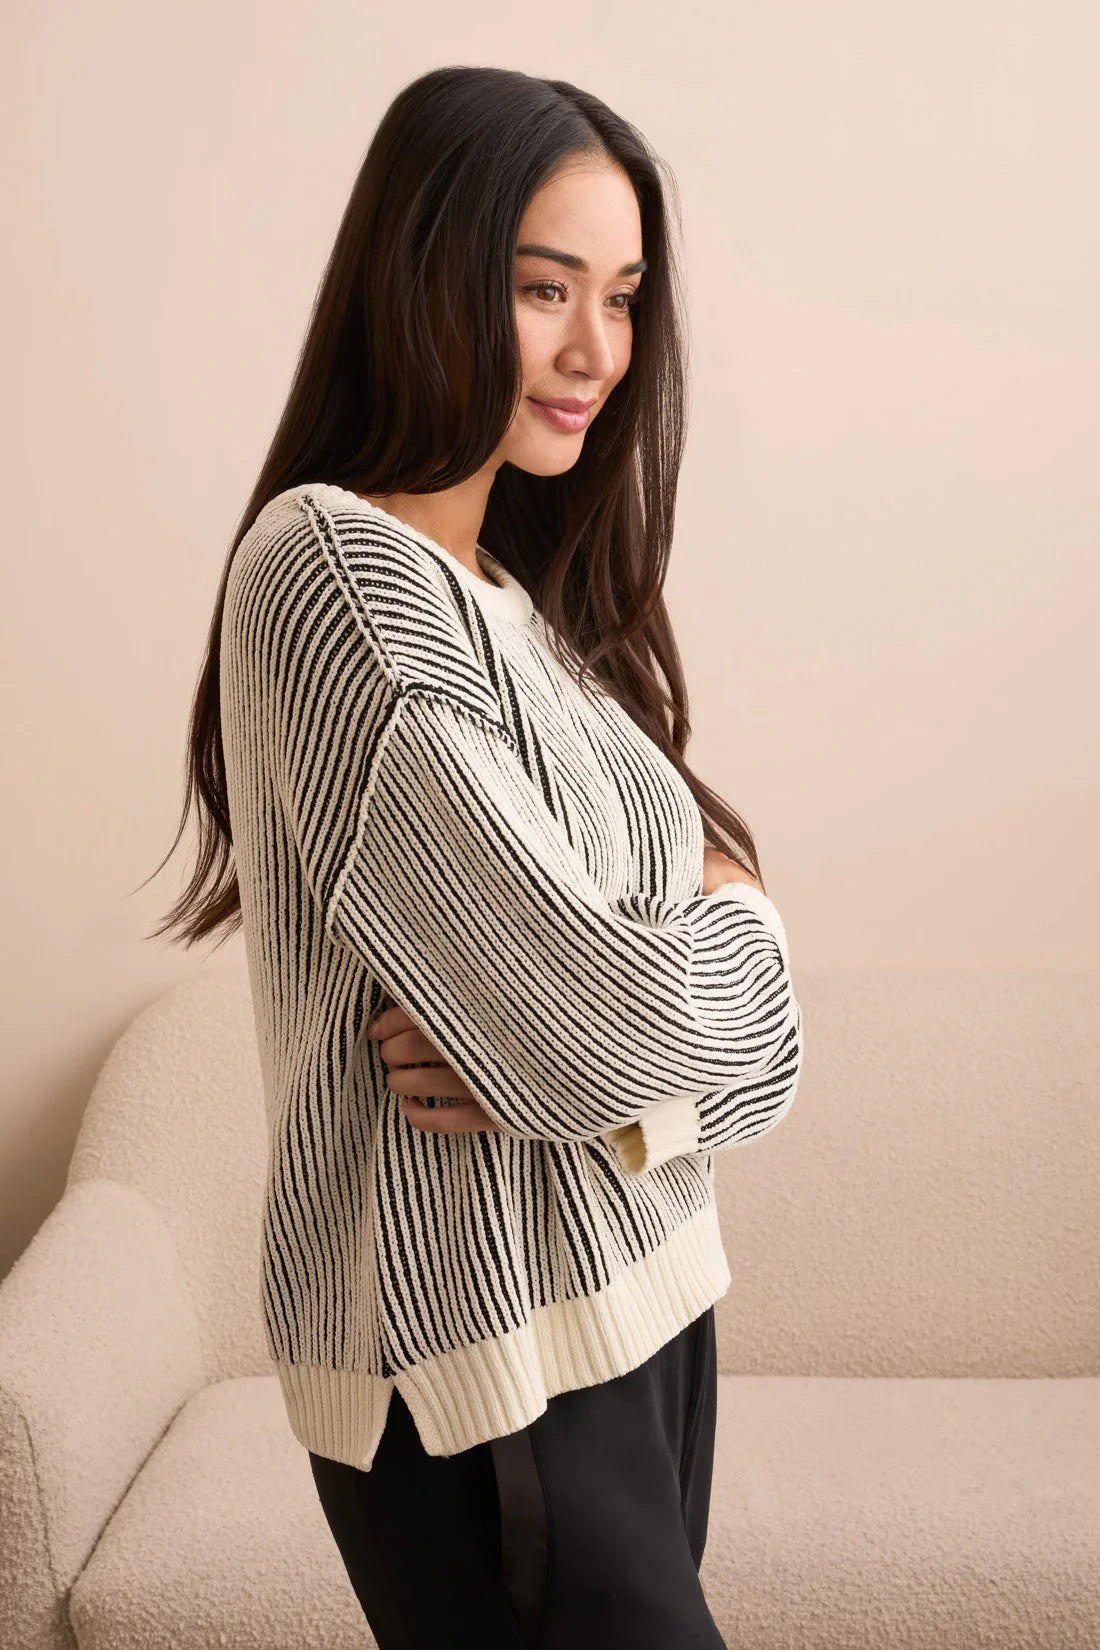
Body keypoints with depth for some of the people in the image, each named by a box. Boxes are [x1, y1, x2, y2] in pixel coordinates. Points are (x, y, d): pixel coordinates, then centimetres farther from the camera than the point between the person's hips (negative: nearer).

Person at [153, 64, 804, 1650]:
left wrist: (567, 1038, -17)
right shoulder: (333, 563, -17)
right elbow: (597, 1015, -24)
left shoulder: (534, 601, 10)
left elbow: (750, 1012, 4)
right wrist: (731, 922, -3)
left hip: (639, 1299, 8)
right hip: (488, 1356, -8)